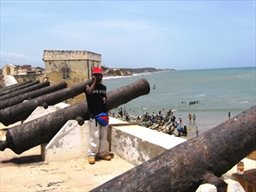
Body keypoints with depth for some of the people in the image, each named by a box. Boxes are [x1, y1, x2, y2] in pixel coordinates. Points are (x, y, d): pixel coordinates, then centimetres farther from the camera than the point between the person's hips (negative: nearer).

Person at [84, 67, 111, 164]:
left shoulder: (103, 87, 12)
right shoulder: (89, 85, -5)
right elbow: (89, 92, -28)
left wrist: (105, 106, 9)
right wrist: (94, 81, -17)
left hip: (103, 114, 6)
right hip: (94, 115, -5)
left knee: (104, 136, 11)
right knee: (95, 136, -6)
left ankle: (103, 153, 23)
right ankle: (91, 154, 6)